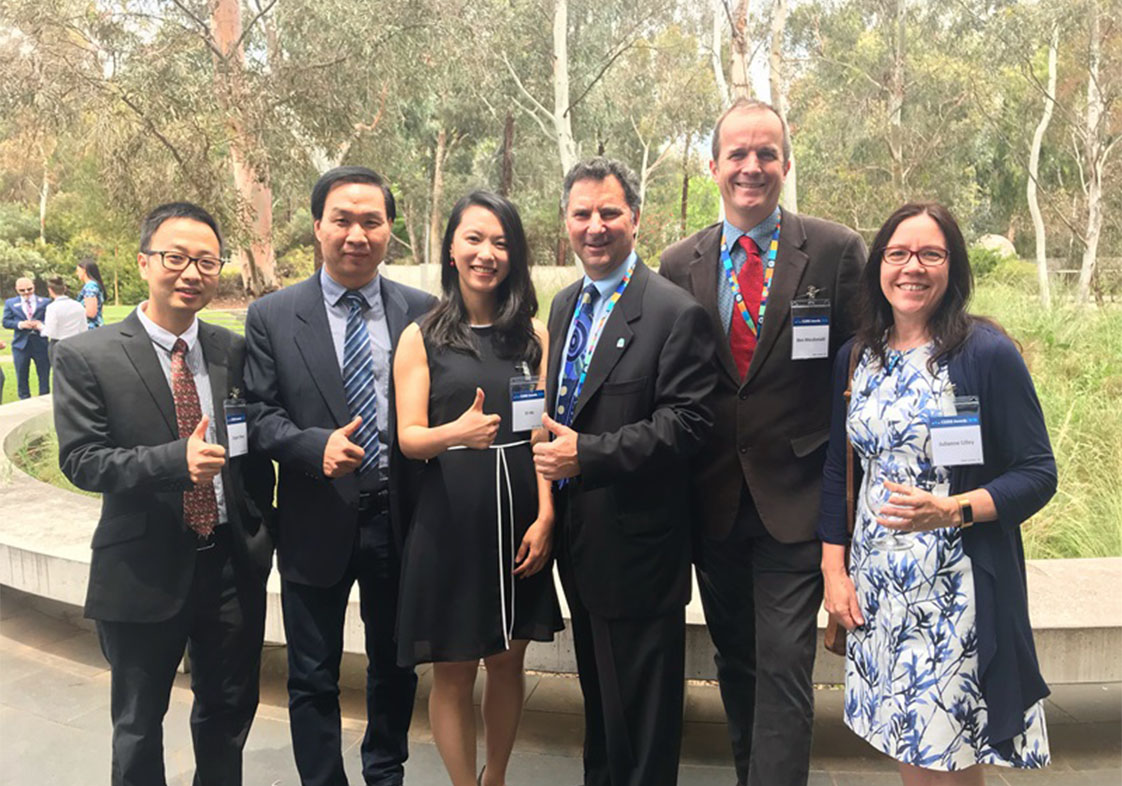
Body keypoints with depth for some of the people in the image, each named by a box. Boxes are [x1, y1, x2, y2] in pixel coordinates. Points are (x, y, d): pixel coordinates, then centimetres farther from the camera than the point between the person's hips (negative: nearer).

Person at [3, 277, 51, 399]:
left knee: (44, 376, 5)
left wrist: (41, 325, -19)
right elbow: (6, 322, 4)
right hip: (21, 343, 1)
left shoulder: (45, 302, 4)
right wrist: (20, 324, -14)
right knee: (22, 377, 6)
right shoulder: (10, 303, 8)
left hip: (41, 343, -1)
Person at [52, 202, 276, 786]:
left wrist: (260, 528, 5)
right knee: (138, 724, 17)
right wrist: (177, 459, -28)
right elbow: (80, 460, -14)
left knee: (229, 712, 20)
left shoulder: (235, 352, 2)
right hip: (144, 570, -3)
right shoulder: (85, 357, -8)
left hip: (233, 564, 3)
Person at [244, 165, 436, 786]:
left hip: (400, 517, 2)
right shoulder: (272, 317, -3)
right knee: (313, 679, 12)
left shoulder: (423, 311, 0)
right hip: (316, 521, -1)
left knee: (395, 665, 20)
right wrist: (318, 445, -23)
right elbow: (258, 415, -5)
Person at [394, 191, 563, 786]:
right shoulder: (421, 337, 0)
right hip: (450, 520, -2)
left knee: (507, 663, 15)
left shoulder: (533, 332, 5)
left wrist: (545, 517, -8)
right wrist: (457, 432, -27)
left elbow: (544, 430, 2)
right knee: (453, 673, 7)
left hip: (519, 518, 2)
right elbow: (408, 437, -5)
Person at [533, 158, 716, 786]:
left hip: (637, 549, -7)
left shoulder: (676, 313, -14)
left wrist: (587, 454, -25)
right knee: (598, 697, 25)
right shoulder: (565, 305, 10)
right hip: (579, 540, 8)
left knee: (640, 716, 8)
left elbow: (687, 422, -20)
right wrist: (552, 445, 4)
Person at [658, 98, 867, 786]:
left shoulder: (837, 252, -4)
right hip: (713, 502, 4)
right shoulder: (678, 265, 3)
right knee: (735, 661, 19)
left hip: (796, 500, -3)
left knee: (784, 667, -3)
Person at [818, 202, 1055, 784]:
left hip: (957, 583, -4)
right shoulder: (855, 358, 6)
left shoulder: (988, 353, -9)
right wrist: (834, 568, 5)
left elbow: (1037, 474, -8)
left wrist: (952, 509, -24)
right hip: (876, 585, 4)